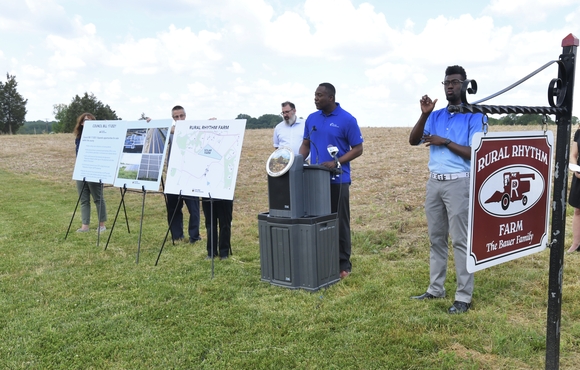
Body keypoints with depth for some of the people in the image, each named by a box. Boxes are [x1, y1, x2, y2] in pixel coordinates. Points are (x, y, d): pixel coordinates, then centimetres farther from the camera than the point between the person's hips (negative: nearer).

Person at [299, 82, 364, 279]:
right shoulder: (311, 119, 9)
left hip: (337, 180, -5)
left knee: (340, 222, 3)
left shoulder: (347, 120, -6)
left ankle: (343, 264, 13)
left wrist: (336, 162, -18)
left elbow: (358, 149, -5)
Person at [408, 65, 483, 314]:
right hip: (434, 182, 6)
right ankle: (435, 288, 23)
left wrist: (445, 142, -13)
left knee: (460, 240, -3)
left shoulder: (474, 116, -3)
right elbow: (413, 141, 3)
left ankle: (464, 296, 5)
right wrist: (424, 114, -7)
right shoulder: (436, 116, 13)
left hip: (459, 182, -6)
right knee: (436, 238, 12)